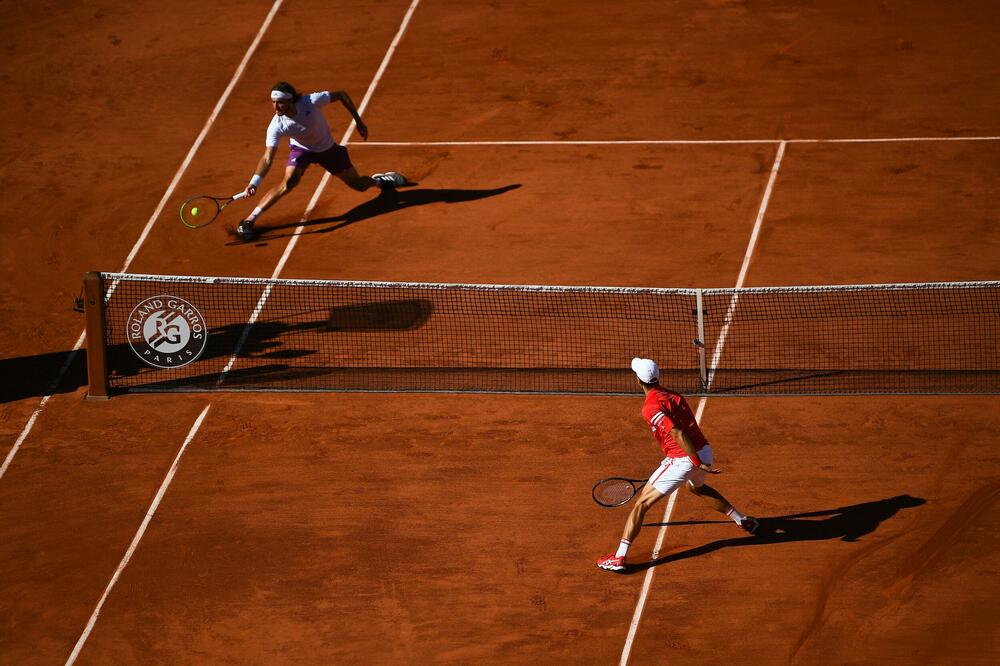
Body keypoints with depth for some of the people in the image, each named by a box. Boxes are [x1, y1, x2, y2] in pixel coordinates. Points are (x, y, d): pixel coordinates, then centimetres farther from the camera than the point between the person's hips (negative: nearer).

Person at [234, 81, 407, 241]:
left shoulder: (311, 101, -36)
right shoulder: (276, 126, -32)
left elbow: (341, 95, -21)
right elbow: (267, 158, -33)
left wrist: (359, 122, -17)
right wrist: (254, 182, -49)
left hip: (327, 148, 1)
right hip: (300, 149, -1)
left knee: (359, 185, 7)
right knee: (288, 182, -28)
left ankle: (377, 180, 46)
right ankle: (249, 220, -24)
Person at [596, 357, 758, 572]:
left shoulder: (650, 407, -14)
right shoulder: (674, 396, 11)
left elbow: (678, 435, -23)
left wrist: (698, 464, -22)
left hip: (682, 459, -8)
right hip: (705, 450, 8)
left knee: (641, 503, -1)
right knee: (697, 487, 41)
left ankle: (619, 558, -7)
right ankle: (743, 520, 49)